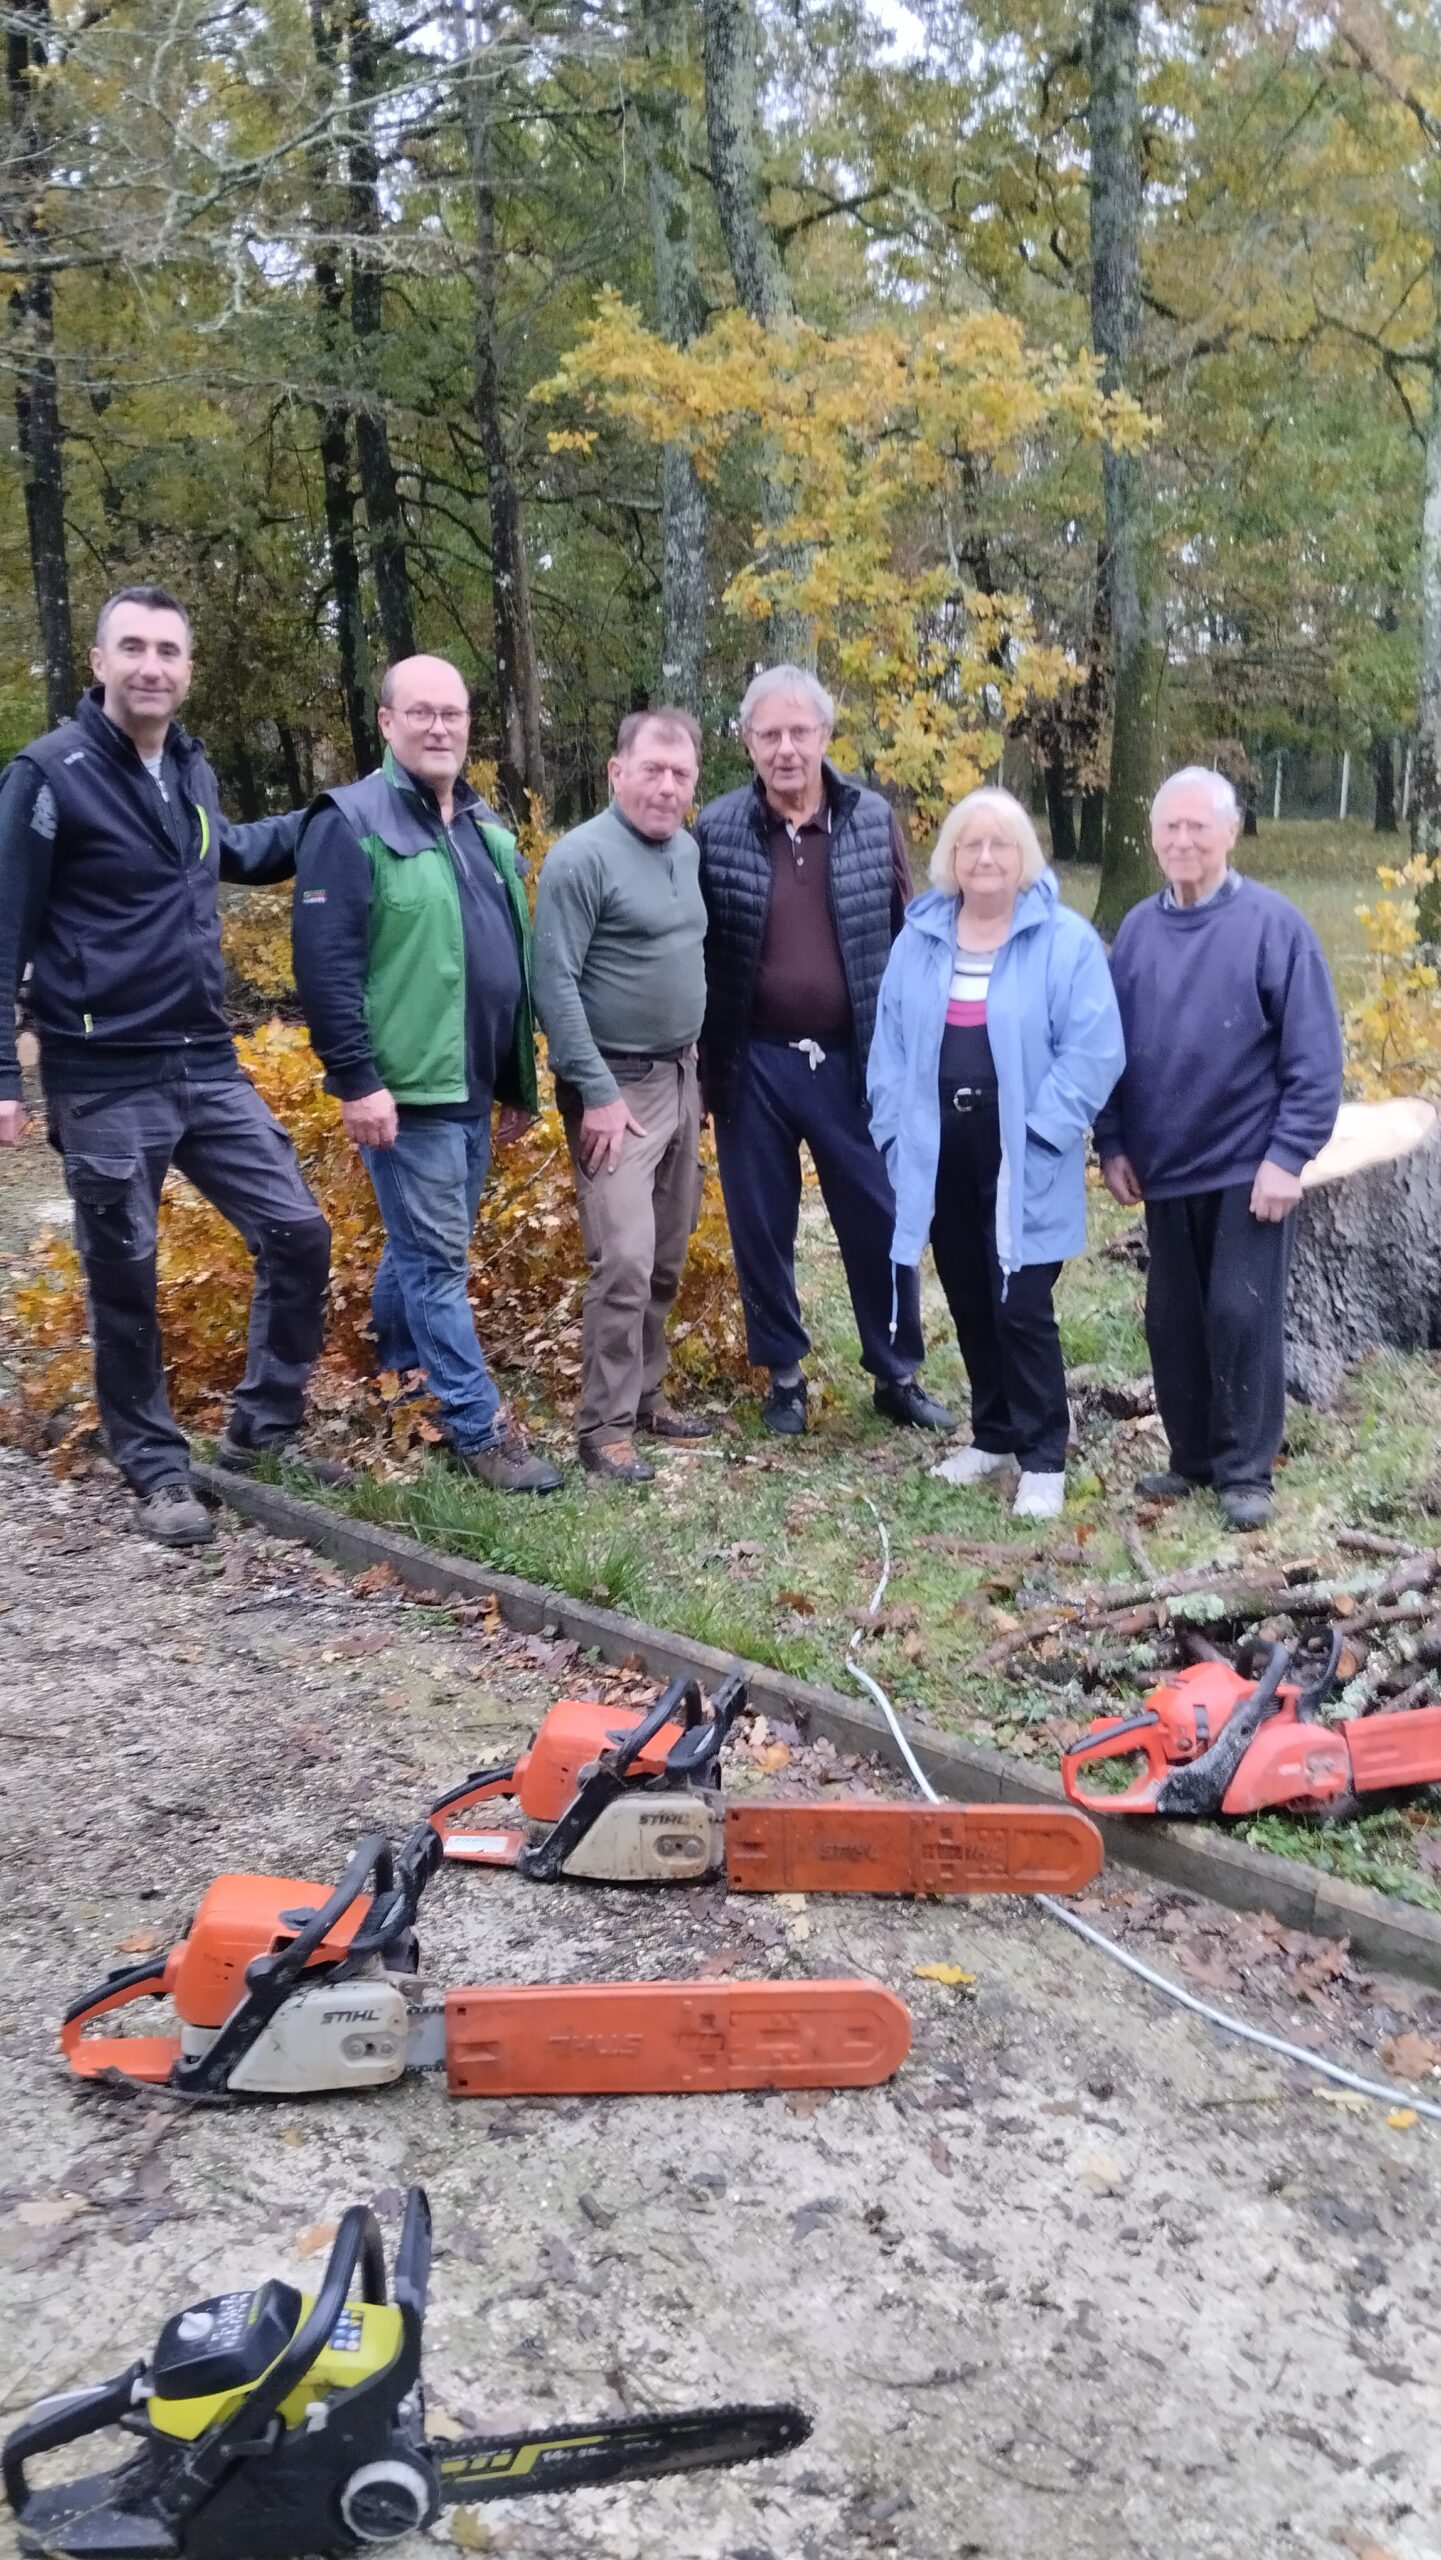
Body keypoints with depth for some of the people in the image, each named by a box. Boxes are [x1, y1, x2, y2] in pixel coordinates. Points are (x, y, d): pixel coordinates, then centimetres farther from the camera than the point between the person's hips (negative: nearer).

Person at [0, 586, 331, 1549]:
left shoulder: (191, 767, 10)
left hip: (207, 1065, 6)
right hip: (105, 1080, -6)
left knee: (297, 1231, 4)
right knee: (126, 1279, 5)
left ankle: (262, 1431, 20)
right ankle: (158, 1469, 21)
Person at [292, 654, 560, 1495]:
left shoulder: (486, 827, 15)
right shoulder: (353, 822, -9)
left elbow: (515, 961, 20)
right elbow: (325, 964, -16)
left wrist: (521, 1081, 19)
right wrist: (358, 1080, -21)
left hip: (475, 1088, 8)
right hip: (406, 1089, -8)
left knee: (423, 1249, 18)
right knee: (438, 1260, -2)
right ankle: (481, 1431, 5)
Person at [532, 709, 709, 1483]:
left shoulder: (689, 850, 9)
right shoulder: (581, 856, -14)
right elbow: (554, 984, -17)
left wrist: (702, 1068, 15)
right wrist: (597, 1092, -20)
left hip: (681, 1077, 8)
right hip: (617, 1083, -8)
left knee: (668, 1258, 13)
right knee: (625, 1260, -12)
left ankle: (645, 1393, 25)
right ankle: (605, 1426, -2)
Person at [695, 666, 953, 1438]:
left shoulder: (875, 821, 1)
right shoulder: (715, 830, -3)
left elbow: (909, 936, 5)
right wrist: (702, 1056, -3)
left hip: (853, 1060, 1)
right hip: (755, 1062, 0)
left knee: (880, 1222, 7)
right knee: (761, 1227, 10)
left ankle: (897, 1377, 22)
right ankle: (784, 1376, 26)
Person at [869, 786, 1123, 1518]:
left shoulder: (1065, 940, -7)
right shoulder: (918, 939, 7)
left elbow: (1092, 1051, -11)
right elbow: (890, 1043, 10)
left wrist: (1039, 1132, -16)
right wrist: (896, 1128, 2)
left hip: (1019, 1159, -5)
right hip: (942, 1149, 5)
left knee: (1021, 1306, -4)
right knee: (968, 1302, 14)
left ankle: (1043, 1458, 9)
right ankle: (992, 1435, 30)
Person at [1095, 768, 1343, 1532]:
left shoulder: (1272, 923, -10)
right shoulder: (1138, 929, 4)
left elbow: (1315, 1055, -11)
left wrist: (1288, 1155, -15)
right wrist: (1112, 1144, 4)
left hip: (1249, 1166, -5)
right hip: (1164, 1169, 5)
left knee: (1241, 1316, -1)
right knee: (1172, 1319, 11)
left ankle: (1245, 1470, 11)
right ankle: (1191, 1457, 25)